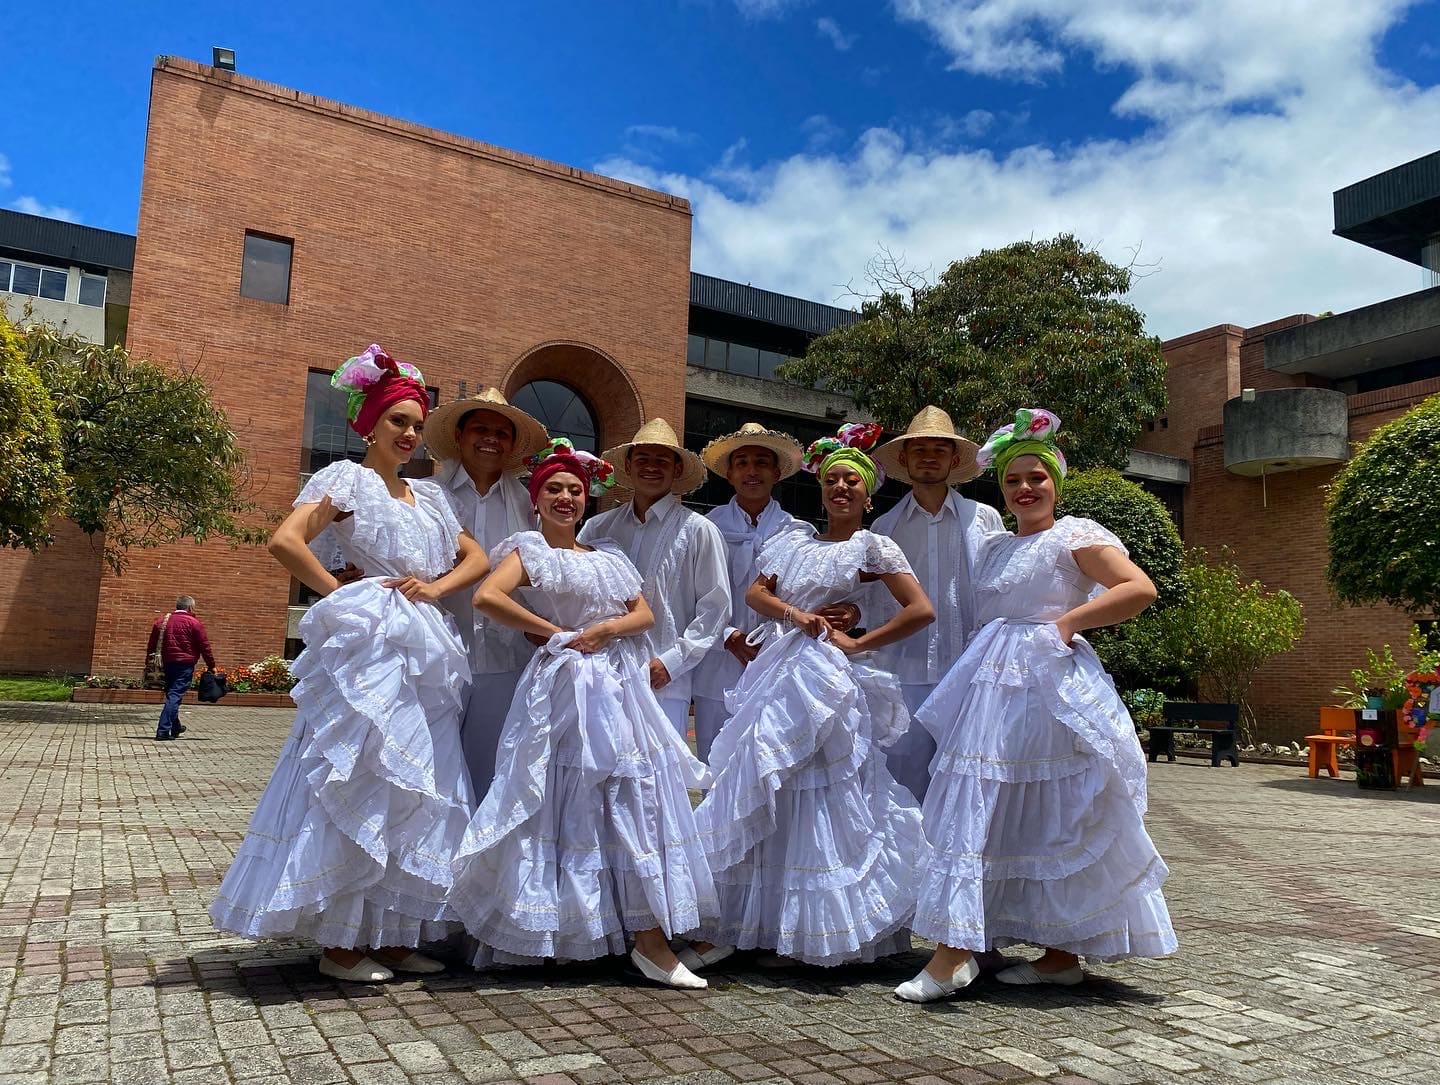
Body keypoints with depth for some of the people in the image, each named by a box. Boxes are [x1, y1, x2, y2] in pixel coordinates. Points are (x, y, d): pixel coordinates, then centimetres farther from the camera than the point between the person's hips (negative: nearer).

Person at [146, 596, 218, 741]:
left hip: (167, 664, 6)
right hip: (184, 664, -6)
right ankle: (163, 731, -14)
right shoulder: (194, 623, -7)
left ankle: (175, 727, 34)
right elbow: (204, 646, -6)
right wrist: (211, 666, 1)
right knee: (175, 696, -7)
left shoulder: (161, 621, 11)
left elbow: (152, 645, 14)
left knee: (171, 695, 20)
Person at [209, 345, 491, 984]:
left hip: (425, 654, 7)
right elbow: (284, 541, -12)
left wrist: (436, 586, 0)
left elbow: (477, 558, 18)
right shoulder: (347, 478, 0)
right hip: (369, 648, -7)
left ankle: (392, 933, 18)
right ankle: (339, 942, 6)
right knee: (359, 787, -5)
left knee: (417, 790, 7)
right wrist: (341, 595, -8)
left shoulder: (428, 494, 19)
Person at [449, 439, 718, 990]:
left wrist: (608, 628, -9)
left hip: (622, 686, 6)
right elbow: (487, 597, -15)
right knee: (573, 803, -6)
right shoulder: (529, 550, 3)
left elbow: (644, 613, 13)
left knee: (636, 795, 0)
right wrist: (557, 634, -10)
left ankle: (650, 937, 5)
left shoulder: (607, 556, 20)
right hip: (565, 686, -5)